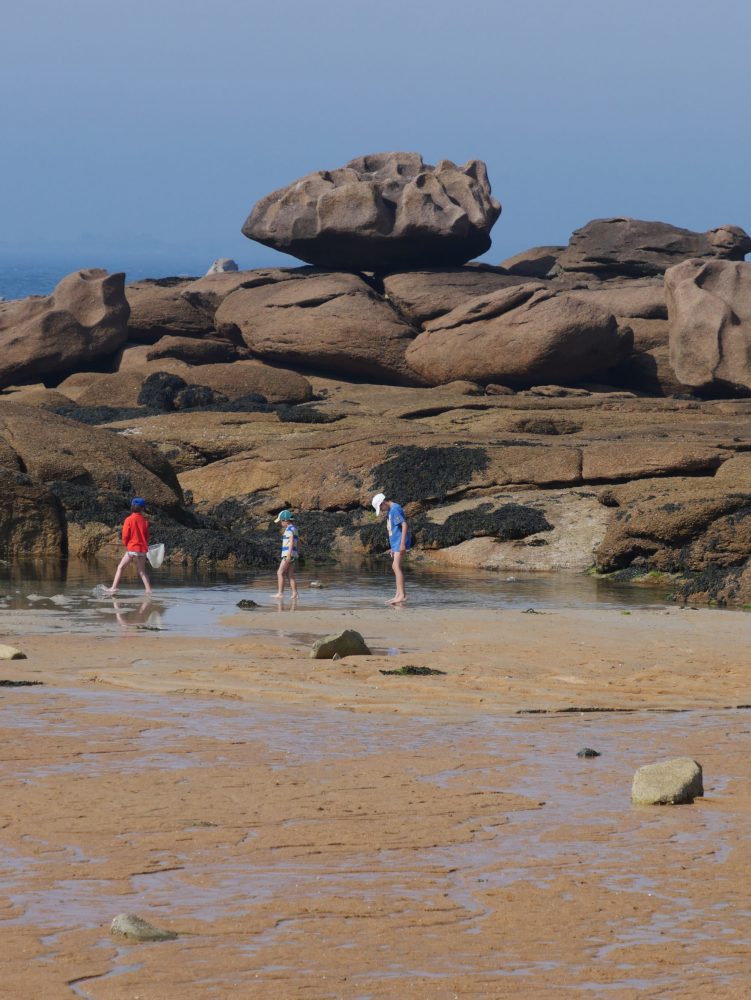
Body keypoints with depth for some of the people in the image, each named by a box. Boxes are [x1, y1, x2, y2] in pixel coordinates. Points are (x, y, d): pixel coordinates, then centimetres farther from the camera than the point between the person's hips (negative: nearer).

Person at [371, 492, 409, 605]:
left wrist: (402, 543, -22)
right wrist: (392, 545, 21)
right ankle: (399, 594, 16)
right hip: (394, 542, 10)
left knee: (397, 566, -14)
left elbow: (404, 525, -20)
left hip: (399, 542, -10)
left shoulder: (395, 509, -15)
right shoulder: (390, 510, 15)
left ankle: (402, 595, -15)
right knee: (395, 566, 12)